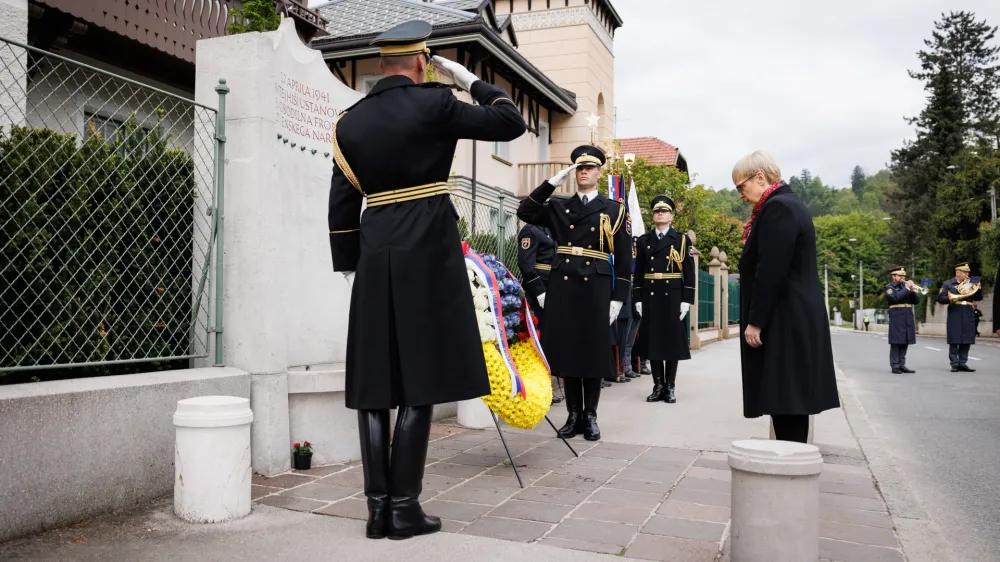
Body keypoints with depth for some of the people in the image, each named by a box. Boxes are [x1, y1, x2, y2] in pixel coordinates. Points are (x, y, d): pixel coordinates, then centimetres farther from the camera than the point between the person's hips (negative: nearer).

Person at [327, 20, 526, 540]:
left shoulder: (350, 121, 10)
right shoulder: (435, 103, -3)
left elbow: (341, 206, 10)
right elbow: (512, 123, 4)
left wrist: (349, 267, 17)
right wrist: (471, 81, 16)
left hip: (374, 253, 4)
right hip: (428, 252, -4)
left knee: (374, 383, 6)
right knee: (419, 382, 0)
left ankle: (378, 507, 9)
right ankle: (404, 507, 3)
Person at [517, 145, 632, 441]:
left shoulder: (614, 210, 7)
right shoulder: (558, 207, 13)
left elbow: (623, 259, 4)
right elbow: (525, 212, -2)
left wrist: (617, 298, -4)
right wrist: (553, 182, -5)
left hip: (596, 288, -2)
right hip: (562, 287, 2)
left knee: (594, 352, 2)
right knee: (566, 350, 4)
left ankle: (590, 416, 13)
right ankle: (573, 415, 14)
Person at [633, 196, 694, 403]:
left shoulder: (682, 240, 4)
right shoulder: (643, 241, 9)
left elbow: (689, 273, 0)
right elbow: (639, 272, 9)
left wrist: (686, 300, -7)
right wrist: (638, 299, 2)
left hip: (673, 297, -2)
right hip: (650, 297, 2)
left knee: (672, 340, 2)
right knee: (653, 340, 4)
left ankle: (670, 387, 9)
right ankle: (658, 386, 12)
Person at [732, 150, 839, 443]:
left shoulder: (777, 208, -15)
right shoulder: (787, 204, 17)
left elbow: (770, 271, -22)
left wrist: (755, 321, -18)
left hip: (785, 322, -10)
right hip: (794, 320, 10)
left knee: (785, 399, -6)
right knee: (789, 398, 12)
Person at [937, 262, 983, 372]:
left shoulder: (970, 285, 17)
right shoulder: (948, 285, 4)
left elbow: (979, 298, 13)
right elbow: (940, 298, -3)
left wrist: (978, 288, -2)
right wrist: (951, 299, -20)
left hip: (968, 316, 4)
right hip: (955, 316, -4)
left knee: (966, 341, 3)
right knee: (954, 341, -4)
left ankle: (963, 363, 9)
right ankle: (955, 364, 1)